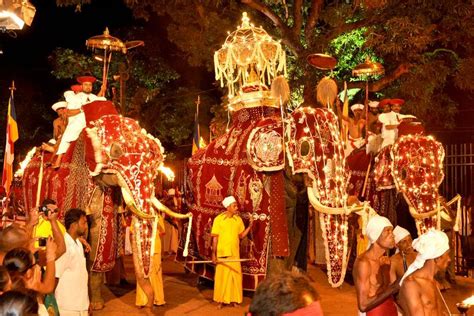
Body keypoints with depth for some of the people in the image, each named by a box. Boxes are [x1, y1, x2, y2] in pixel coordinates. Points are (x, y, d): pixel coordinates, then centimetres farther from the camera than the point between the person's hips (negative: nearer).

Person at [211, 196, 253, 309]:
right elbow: (215, 238, -7)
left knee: (235, 276, 7)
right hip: (222, 253, -3)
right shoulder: (218, 219, -8)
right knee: (222, 276, 6)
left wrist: (250, 226, -6)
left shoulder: (238, 219, 2)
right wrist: (214, 254, -9)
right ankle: (221, 300, 17)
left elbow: (241, 235, 6)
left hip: (235, 254, 3)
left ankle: (234, 299, 19)